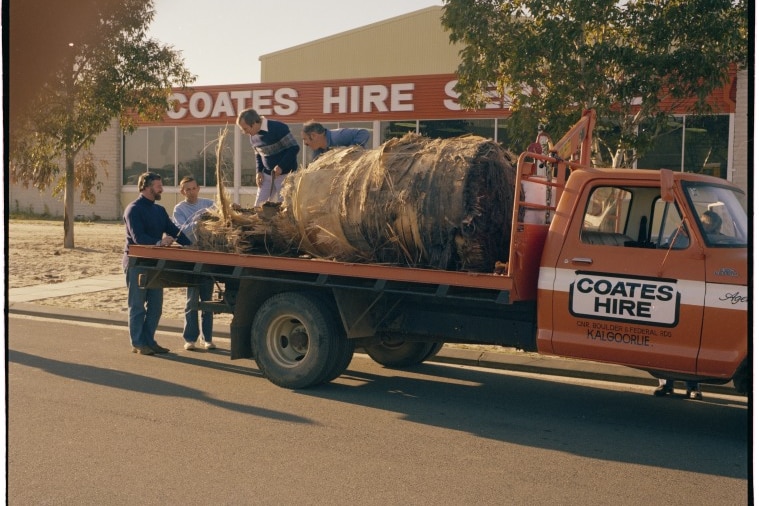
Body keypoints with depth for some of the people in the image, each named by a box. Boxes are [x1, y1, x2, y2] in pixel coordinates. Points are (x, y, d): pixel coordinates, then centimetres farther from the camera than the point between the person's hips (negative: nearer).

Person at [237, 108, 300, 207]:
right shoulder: (253, 136, 4)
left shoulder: (278, 128, -19)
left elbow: (294, 148, -18)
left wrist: (281, 166, -23)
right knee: (258, 206, 4)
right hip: (267, 175, 7)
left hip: (285, 174, -7)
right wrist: (259, 171, 2)